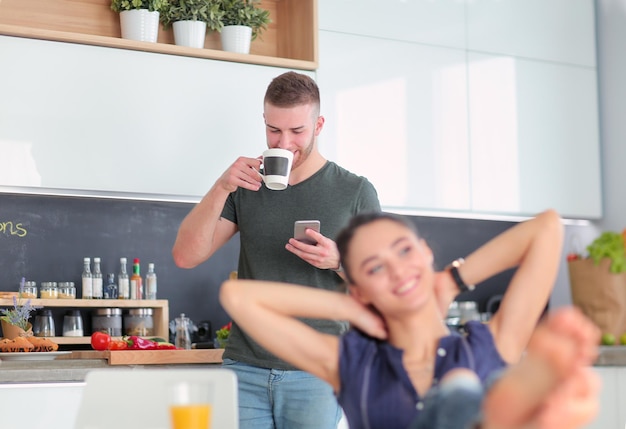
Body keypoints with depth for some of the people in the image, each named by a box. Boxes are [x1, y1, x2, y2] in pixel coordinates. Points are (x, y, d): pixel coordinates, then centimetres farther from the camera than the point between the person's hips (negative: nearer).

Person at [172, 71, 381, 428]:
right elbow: (186, 256, -1)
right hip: (246, 369, 2)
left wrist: (338, 261, -18)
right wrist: (222, 188, -13)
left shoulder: (355, 192, 1)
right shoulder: (246, 186, 8)